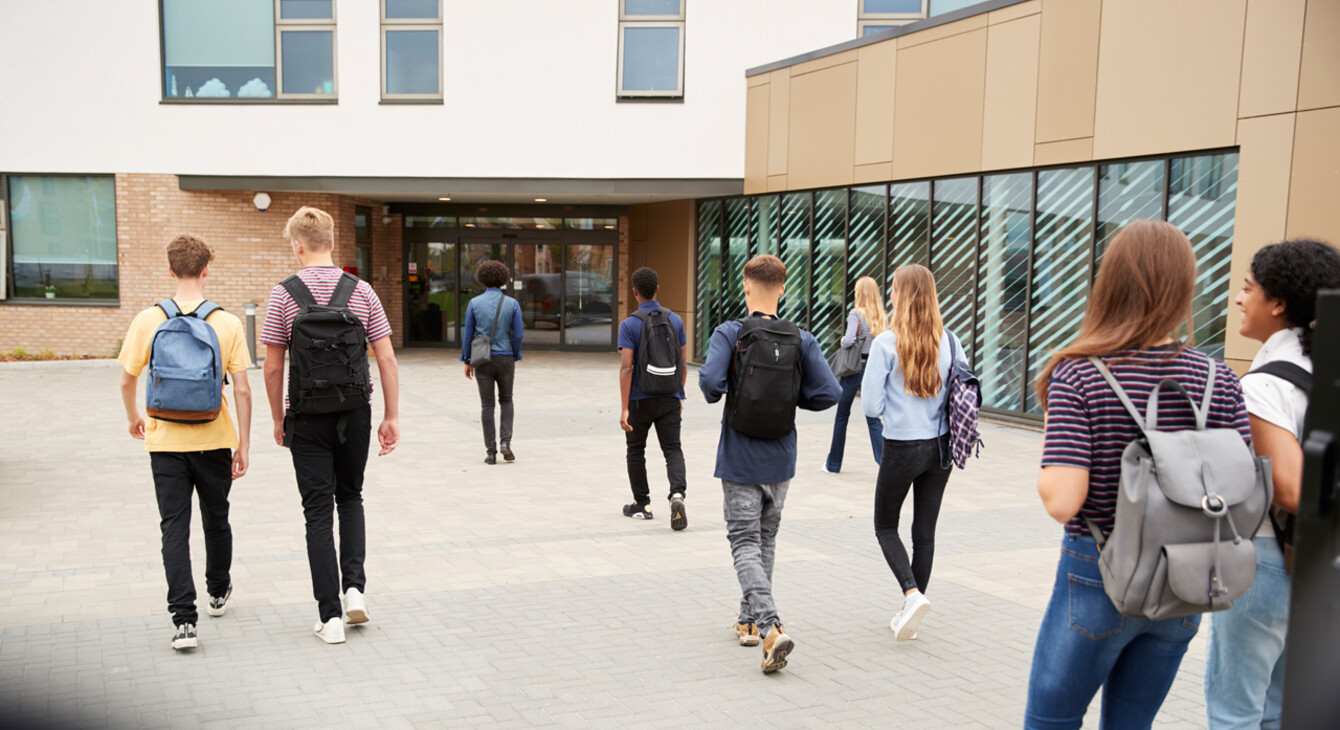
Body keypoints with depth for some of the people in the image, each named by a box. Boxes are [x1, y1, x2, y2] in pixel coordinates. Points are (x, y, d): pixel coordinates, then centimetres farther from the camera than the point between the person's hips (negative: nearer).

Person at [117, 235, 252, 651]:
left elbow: (127, 380, 1)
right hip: (214, 441, 0)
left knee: (175, 527, 3)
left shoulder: (148, 320, -6)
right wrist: (244, 444, 1)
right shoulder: (228, 324, -8)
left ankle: (184, 620, -4)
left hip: (165, 441, 0)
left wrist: (134, 418, 21)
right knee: (216, 520, 19)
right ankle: (218, 593, 39)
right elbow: (241, 390, -8)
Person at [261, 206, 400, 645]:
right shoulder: (362, 292, 0)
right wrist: (392, 418, 3)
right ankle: (354, 586, 9)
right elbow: (386, 359, -3)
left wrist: (278, 420, 8)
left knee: (319, 511, 4)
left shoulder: (284, 295, -6)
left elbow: (273, 368, -4)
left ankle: (331, 615, 5)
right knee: (351, 498, 22)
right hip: (354, 413, 2)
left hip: (307, 418, -2)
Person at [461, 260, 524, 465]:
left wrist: (467, 361, 8)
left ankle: (491, 452, 6)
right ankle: (505, 442, 2)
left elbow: (467, 334, -1)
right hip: (505, 359, 0)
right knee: (506, 400, 18)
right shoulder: (512, 304, -3)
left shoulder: (474, 303, -3)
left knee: (487, 405, 7)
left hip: (482, 360, 0)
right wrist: (514, 357, 10)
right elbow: (518, 334, -4)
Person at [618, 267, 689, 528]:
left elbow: (626, 367, -16)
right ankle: (677, 494, -21)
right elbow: (684, 362, 6)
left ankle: (642, 504, 22)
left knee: (636, 450, 15)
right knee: (673, 449, 3)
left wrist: (624, 408, -15)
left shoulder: (629, 325, -10)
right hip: (669, 398, 2)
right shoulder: (675, 320, 2)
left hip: (640, 399, -2)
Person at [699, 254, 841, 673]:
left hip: (740, 461, -3)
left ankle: (770, 629, -16)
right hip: (781, 461, 4)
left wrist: (714, 394, -3)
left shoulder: (729, 334, -11)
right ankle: (749, 621, 29)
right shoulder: (801, 340, -3)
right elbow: (830, 393, -9)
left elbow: (710, 378, -26)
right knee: (766, 540, 19)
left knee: (745, 544, 0)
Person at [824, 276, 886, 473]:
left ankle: (833, 463, 22)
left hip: (853, 368, -4)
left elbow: (849, 340, -23)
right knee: (873, 418, 7)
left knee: (842, 416, 11)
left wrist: (842, 341, -2)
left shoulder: (856, 313, -12)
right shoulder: (882, 316, 4)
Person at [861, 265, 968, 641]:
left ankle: (912, 595, -5)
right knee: (925, 530, 13)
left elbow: (871, 405, -12)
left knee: (885, 526, 14)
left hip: (901, 449, -4)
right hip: (940, 447, 4)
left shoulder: (886, 343, -14)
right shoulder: (950, 341, -2)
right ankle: (910, 613, 21)